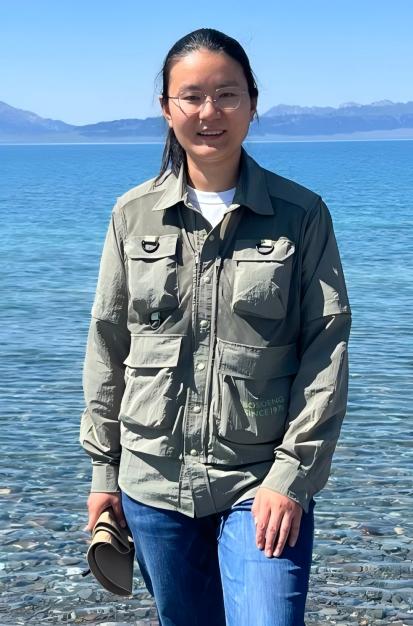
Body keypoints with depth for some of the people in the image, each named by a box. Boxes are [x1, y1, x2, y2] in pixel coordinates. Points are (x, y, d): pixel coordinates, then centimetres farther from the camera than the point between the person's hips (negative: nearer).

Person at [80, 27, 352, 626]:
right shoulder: (134, 215, 3)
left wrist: (292, 475, -11)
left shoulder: (302, 214, -3)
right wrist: (103, 468, 7)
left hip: (264, 482, -2)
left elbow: (327, 347, -5)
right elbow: (107, 346, 8)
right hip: (153, 480, 2)